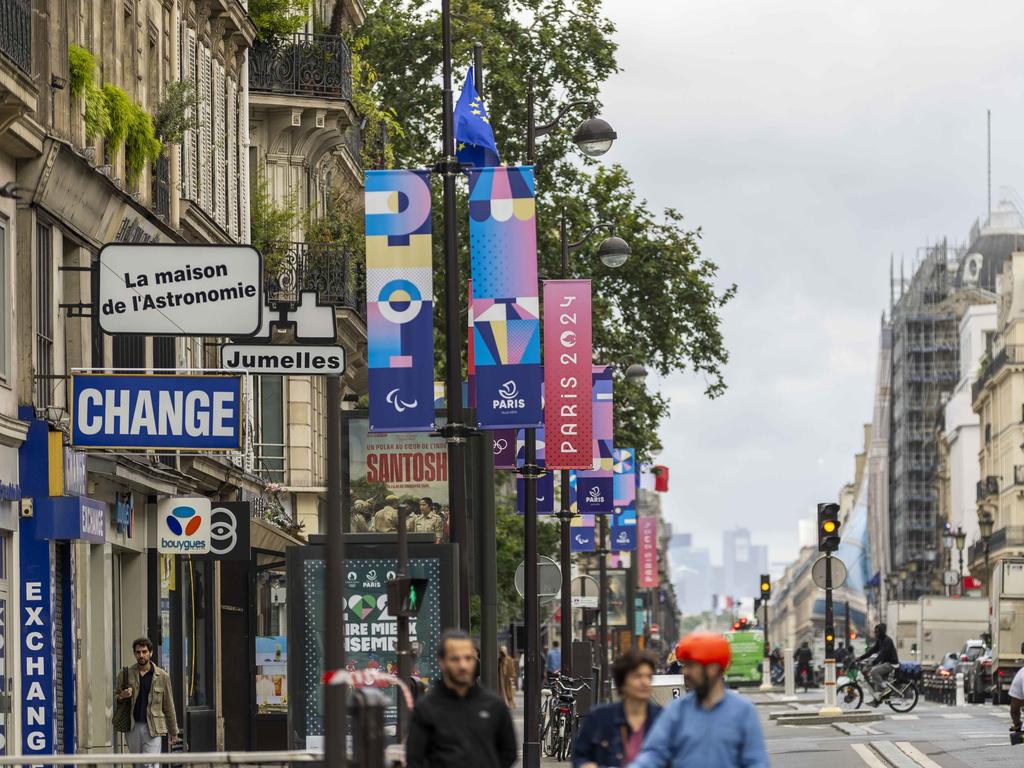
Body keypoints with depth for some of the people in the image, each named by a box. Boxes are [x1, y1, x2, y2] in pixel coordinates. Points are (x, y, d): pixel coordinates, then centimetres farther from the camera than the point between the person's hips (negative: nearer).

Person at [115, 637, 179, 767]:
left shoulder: (162, 676, 3)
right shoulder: (127, 674, 6)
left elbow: (168, 706, 7)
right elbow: (115, 695, 16)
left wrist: (173, 732, 8)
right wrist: (122, 696, -9)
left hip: (152, 728, -3)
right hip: (133, 727, 3)